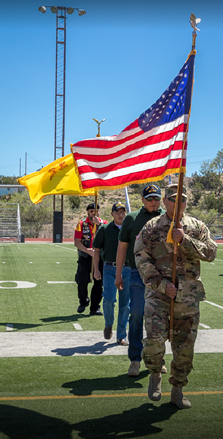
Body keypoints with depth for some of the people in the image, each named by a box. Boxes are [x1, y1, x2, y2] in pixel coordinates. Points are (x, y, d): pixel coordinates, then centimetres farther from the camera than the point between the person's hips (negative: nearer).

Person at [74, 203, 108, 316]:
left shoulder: (104, 223, 8)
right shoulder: (81, 224, 6)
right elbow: (77, 242, -2)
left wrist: (99, 224, -19)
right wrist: (88, 251, -17)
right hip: (85, 257, -1)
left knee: (99, 282, 0)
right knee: (82, 281, -4)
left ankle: (95, 308, 9)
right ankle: (83, 302, 23)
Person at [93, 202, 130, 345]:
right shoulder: (105, 229, 5)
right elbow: (97, 250, 6)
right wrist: (96, 269, -1)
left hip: (127, 270, 2)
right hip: (110, 269, -1)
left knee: (125, 304, 2)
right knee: (109, 299, -14)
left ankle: (121, 336, 12)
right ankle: (108, 325, 15)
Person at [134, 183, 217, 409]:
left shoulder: (197, 227, 9)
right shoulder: (151, 227, 3)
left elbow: (210, 253, -3)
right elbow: (141, 259, -3)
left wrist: (185, 240, -15)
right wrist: (162, 284, -12)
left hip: (188, 294, 2)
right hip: (158, 291, -2)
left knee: (185, 345, 6)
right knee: (155, 338, -16)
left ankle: (177, 390, 24)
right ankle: (155, 375, 15)